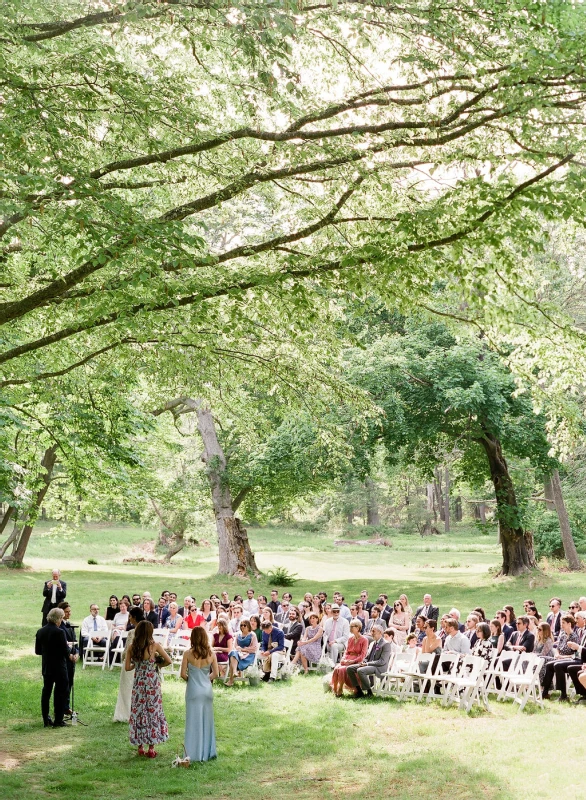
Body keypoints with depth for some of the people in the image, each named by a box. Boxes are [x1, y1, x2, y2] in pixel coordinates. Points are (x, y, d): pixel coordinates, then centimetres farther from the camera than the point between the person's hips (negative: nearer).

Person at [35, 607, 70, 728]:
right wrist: (68, 646, 3)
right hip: (59, 667, -6)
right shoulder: (59, 632, -19)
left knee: (46, 692, 14)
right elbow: (66, 651, -18)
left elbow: (37, 651, 8)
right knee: (61, 692, 5)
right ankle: (58, 720, 6)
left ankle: (46, 720, 18)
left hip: (46, 667, 6)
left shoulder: (40, 631, 1)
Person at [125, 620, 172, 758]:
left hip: (138, 683, 2)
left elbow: (127, 667, -2)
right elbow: (168, 661, -7)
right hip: (152, 683, -2)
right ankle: (151, 748, 8)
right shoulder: (154, 645, -11)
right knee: (153, 712, 7)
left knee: (138, 712, 13)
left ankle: (140, 747, 18)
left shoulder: (131, 648, -5)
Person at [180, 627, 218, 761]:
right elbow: (216, 673, -2)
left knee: (194, 721, 5)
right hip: (207, 690, 3)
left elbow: (183, 674, -10)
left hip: (193, 691, -2)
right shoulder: (211, 653, -4)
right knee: (207, 721, 13)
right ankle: (208, 752, 19)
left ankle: (194, 754, 10)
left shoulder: (188, 654, -12)